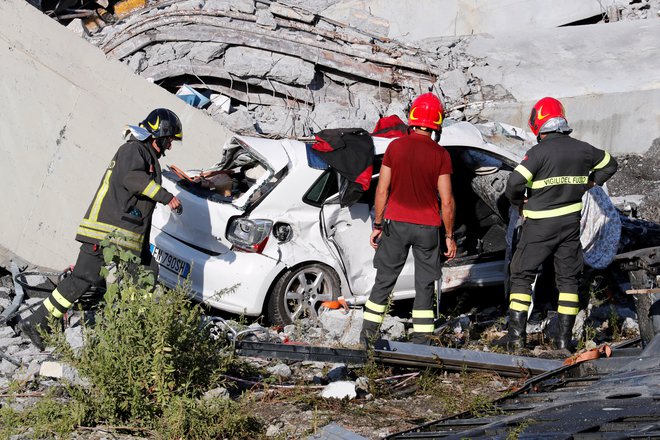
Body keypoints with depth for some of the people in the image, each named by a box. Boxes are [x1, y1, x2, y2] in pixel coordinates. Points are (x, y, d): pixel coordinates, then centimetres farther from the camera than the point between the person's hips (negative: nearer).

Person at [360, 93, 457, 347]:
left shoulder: (395, 147, -5)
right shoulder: (441, 155, -9)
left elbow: (382, 190, -3)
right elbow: (446, 200, -8)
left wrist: (377, 225, 6)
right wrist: (449, 236, 2)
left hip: (396, 223, 1)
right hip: (428, 227, -1)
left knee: (384, 280, 12)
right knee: (425, 285, 8)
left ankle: (368, 334, 16)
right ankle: (421, 341, 8)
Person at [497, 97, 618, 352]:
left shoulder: (539, 152, -16)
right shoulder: (582, 149, 3)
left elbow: (515, 182, -21)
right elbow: (609, 164, 20)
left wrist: (518, 202, -2)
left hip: (540, 225, -5)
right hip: (571, 223, 5)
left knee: (522, 275, 5)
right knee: (568, 278, 12)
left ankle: (516, 335, 0)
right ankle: (564, 338, 10)